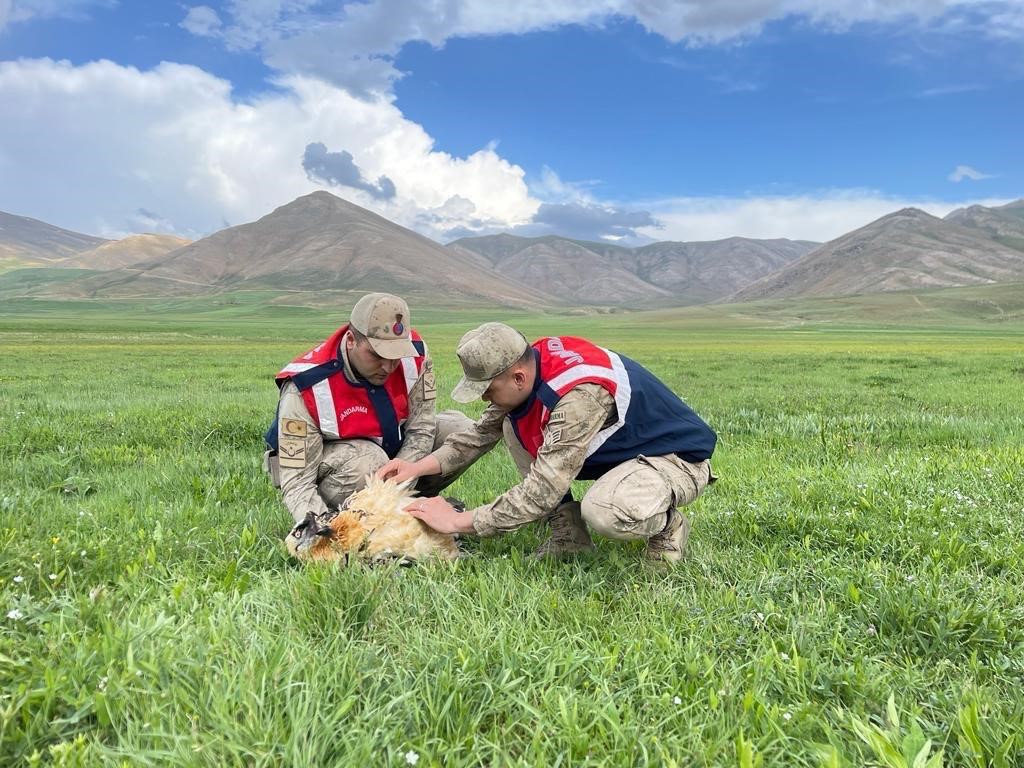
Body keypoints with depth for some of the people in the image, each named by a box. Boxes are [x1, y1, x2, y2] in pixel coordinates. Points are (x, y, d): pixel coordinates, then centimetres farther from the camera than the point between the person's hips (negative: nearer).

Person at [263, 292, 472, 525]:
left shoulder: (413, 352, -22)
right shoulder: (306, 389, -32)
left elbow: (421, 429, -15)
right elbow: (297, 482, -30)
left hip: (391, 445, 5)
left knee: (462, 429, -11)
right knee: (368, 463, -38)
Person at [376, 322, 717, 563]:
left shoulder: (581, 395, -37)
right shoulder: (530, 362, -11)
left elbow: (542, 491, -35)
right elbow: (482, 431, 3)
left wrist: (459, 521, -27)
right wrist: (421, 466, -10)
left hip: (677, 457, -8)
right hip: (617, 445, 8)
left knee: (605, 512, -40)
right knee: (514, 427, -6)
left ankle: (666, 524, -4)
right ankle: (569, 536, 1)